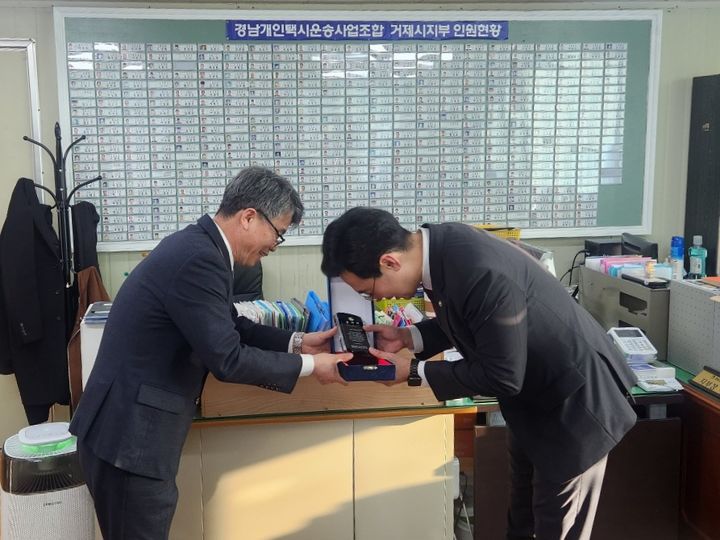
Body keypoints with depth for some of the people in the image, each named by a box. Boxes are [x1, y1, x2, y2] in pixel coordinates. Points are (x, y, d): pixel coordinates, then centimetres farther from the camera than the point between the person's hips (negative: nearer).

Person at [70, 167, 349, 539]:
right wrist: (309, 366, -11)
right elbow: (227, 360, -22)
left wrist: (296, 342, 10)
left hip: (130, 428, 10)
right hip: (129, 436, -10)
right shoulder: (199, 260, -23)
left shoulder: (197, 244, 7)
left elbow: (231, 327, 18)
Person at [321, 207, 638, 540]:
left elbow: (503, 376, -27)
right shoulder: (441, 244, -10)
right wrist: (407, 337, -6)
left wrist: (413, 372, -20)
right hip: (534, 393, 8)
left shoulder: (483, 275, -37)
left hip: (573, 402, -8)